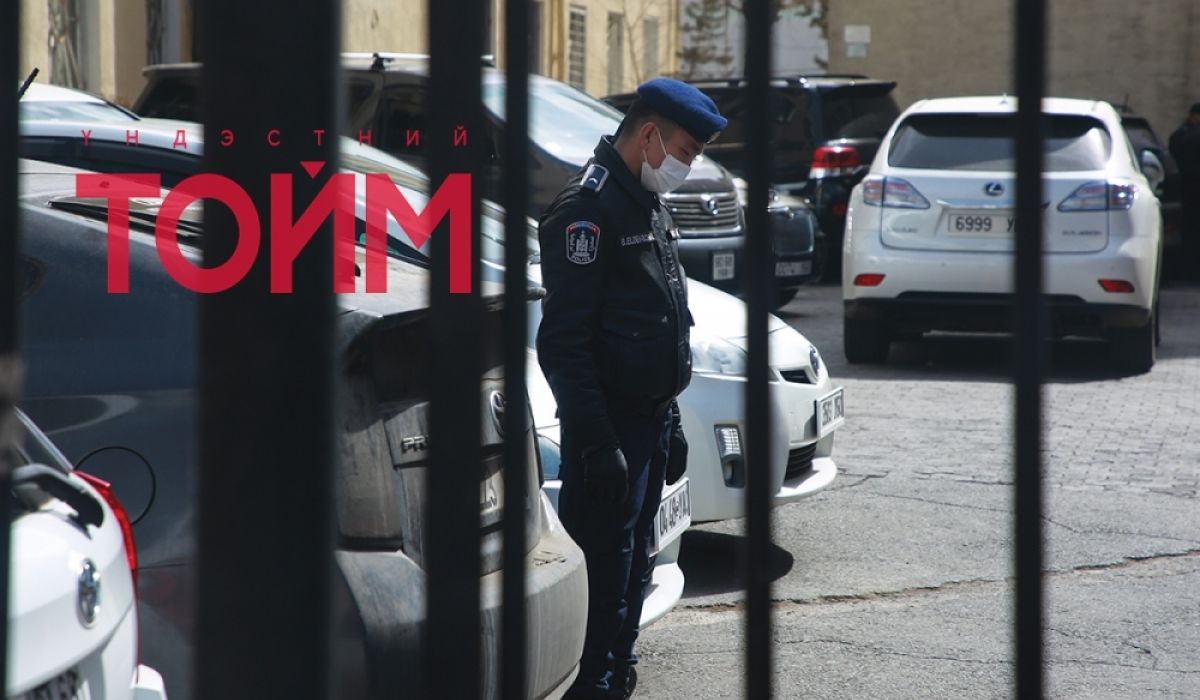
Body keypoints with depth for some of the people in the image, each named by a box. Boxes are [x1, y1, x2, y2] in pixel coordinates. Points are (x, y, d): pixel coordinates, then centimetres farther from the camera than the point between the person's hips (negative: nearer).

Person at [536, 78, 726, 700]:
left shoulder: (650, 205, 15)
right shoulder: (588, 209, -16)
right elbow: (564, 342, -20)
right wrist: (597, 442, -23)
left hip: (650, 420, 10)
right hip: (609, 426, -10)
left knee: (633, 561, 14)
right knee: (603, 565, -9)